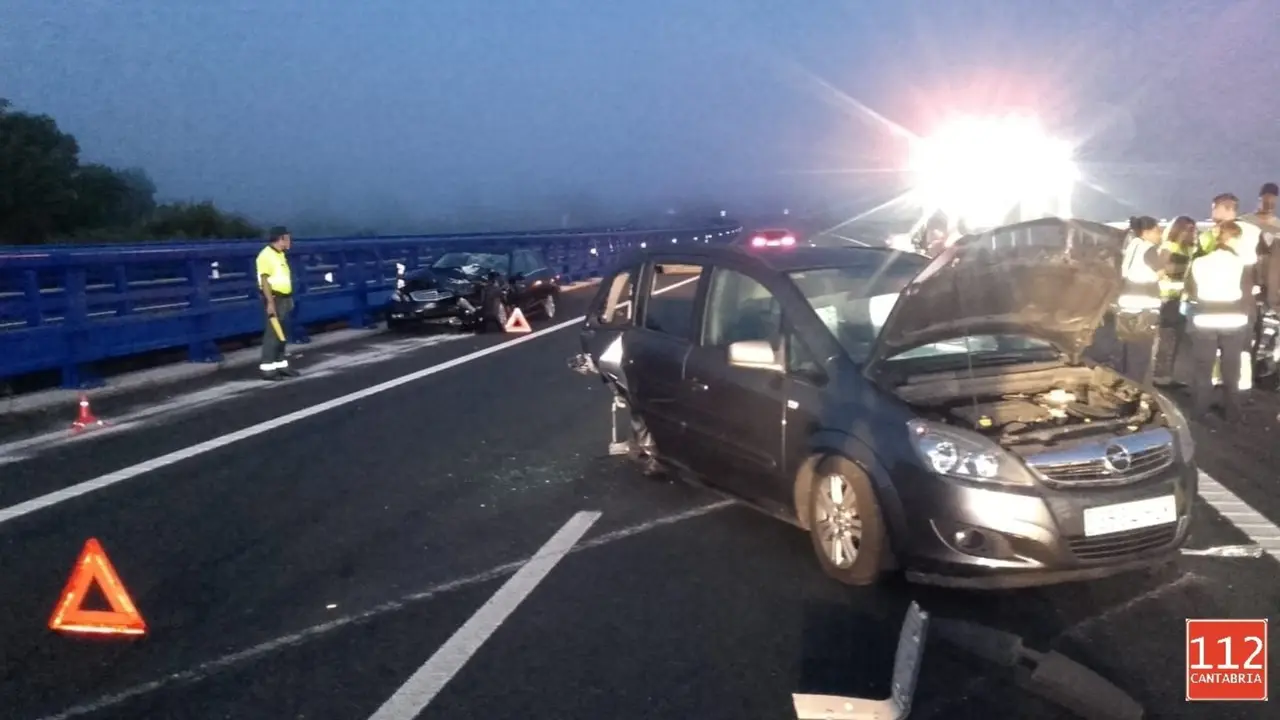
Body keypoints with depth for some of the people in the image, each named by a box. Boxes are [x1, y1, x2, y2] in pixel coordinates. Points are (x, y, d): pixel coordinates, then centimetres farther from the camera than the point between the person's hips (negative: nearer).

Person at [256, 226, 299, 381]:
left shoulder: (280, 254, 14)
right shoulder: (266, 255, -15)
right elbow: (264, 281, -21)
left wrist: (289, 298, 20)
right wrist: (270, 302, -25)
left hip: (283, 298, 10)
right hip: (274, 299, -10)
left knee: (281, 334, 15)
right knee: (272, 334, -9)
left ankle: (281, 364, 23)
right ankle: (267, 368, -7)